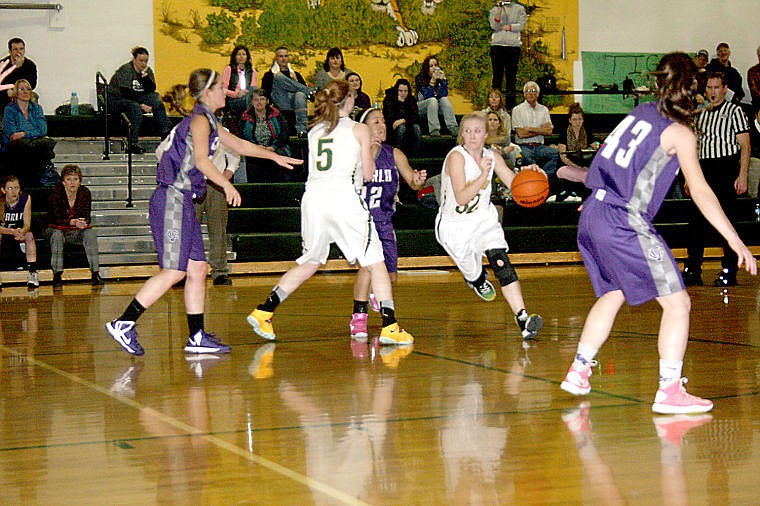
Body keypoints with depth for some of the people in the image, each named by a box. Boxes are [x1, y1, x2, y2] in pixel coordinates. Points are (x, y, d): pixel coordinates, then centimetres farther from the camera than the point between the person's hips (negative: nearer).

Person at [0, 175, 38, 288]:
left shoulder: (26, 199, -11)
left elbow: (27, 224, -12)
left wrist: (21, 232, -36)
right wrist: (12, 231, -42)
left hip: (19, 233, 2)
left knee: (29, 235, -29)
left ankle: (32, 273, -28)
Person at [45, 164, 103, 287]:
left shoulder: (85, 193, -7)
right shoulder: (55, 193, -16)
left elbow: (87, 217, -9)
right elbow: (55, 219, -21)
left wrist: (84, 223, -34)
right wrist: (72, 222, -39)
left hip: (76, 232, 2)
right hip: (57, 228, -2)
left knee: (90, 233, -27)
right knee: (57, 235, -35)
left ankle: (95, 273, -27)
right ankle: (57, 275, -33)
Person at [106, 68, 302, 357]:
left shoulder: (209, 121, 21)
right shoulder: (200, 119, -8)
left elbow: (239, 145, 33)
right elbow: (201, 160, -21)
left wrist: (275, 157, 36)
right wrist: (227, 185, -18)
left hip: (182, 202, 10)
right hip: (172, 200, -10)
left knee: (198, 269, 8)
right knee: (174, 272, -12)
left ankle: (197, 337, 11)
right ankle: (124, 324, -10)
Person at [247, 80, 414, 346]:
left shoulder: (314, 131, 17)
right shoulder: (359, 130, 5)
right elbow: (368, 174, 7)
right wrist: (369, 149, 26)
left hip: (313, 196, 5)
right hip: (342, 196, -5)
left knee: (309, 263, 19)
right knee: (375, 260, 3)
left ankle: (263, 312, 14)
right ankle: (389, 326, -4)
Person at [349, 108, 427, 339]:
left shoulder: (394, 154, 0)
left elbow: (411, 181, -4)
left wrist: (418, 181, -27)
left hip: (384, 221, 4)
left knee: (390, 276, 9)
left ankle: (374, 292, 46)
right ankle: (358, 318, -20)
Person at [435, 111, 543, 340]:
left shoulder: (492, 156, -2)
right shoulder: (456, 156, -20)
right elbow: (461, 198, -29)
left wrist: (525, 173, -19)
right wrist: (483, 175, -40)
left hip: (484, 219, 3)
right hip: (454, 226, -3)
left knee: (501, 262, -18)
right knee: (473, 273, 5)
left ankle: (522, 318, -27)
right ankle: (478, 280, 47)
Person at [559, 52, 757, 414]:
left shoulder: (640, 112, 13)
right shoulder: (679, 132, -6)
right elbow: (700, 192, -13)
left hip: (593, 215, 8)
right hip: (625, 224, -8)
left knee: (612, 295, 27)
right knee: (677, 303, -2)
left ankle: (578, 372, 30)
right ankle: (669, 391, -8)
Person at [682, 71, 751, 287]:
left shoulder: (734, 112, -1)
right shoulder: (702, 114, 17)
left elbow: (745, 145, -6)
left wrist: (742, 176, -15)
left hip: (726, 170, -6)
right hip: (705, 170, 6)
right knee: (696, 219, 1)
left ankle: (729, 272, 1)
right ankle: (692, 271, 6)